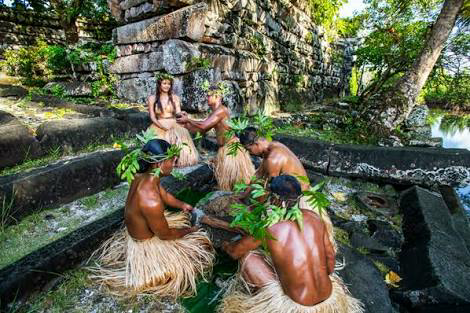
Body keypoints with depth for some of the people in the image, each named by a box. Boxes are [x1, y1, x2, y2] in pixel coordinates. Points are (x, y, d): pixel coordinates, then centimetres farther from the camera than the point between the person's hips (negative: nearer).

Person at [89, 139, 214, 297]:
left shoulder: (142, 176, -14)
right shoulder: (151, 201, -40)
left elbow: (164, 195, 7)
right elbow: (165, 235, -23)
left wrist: (183, 205, 4)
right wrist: (189, 231, -8)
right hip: (148, 244, -8)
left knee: (183, 219, 25)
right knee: (201, 244, 4)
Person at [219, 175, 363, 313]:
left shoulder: (266, 228, -15)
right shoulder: (313, 217, -5)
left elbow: (235, 252, 0)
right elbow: (330, 255, 8)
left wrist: (225, 245, 23)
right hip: (330, 298, 5)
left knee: (247, 256, 4)